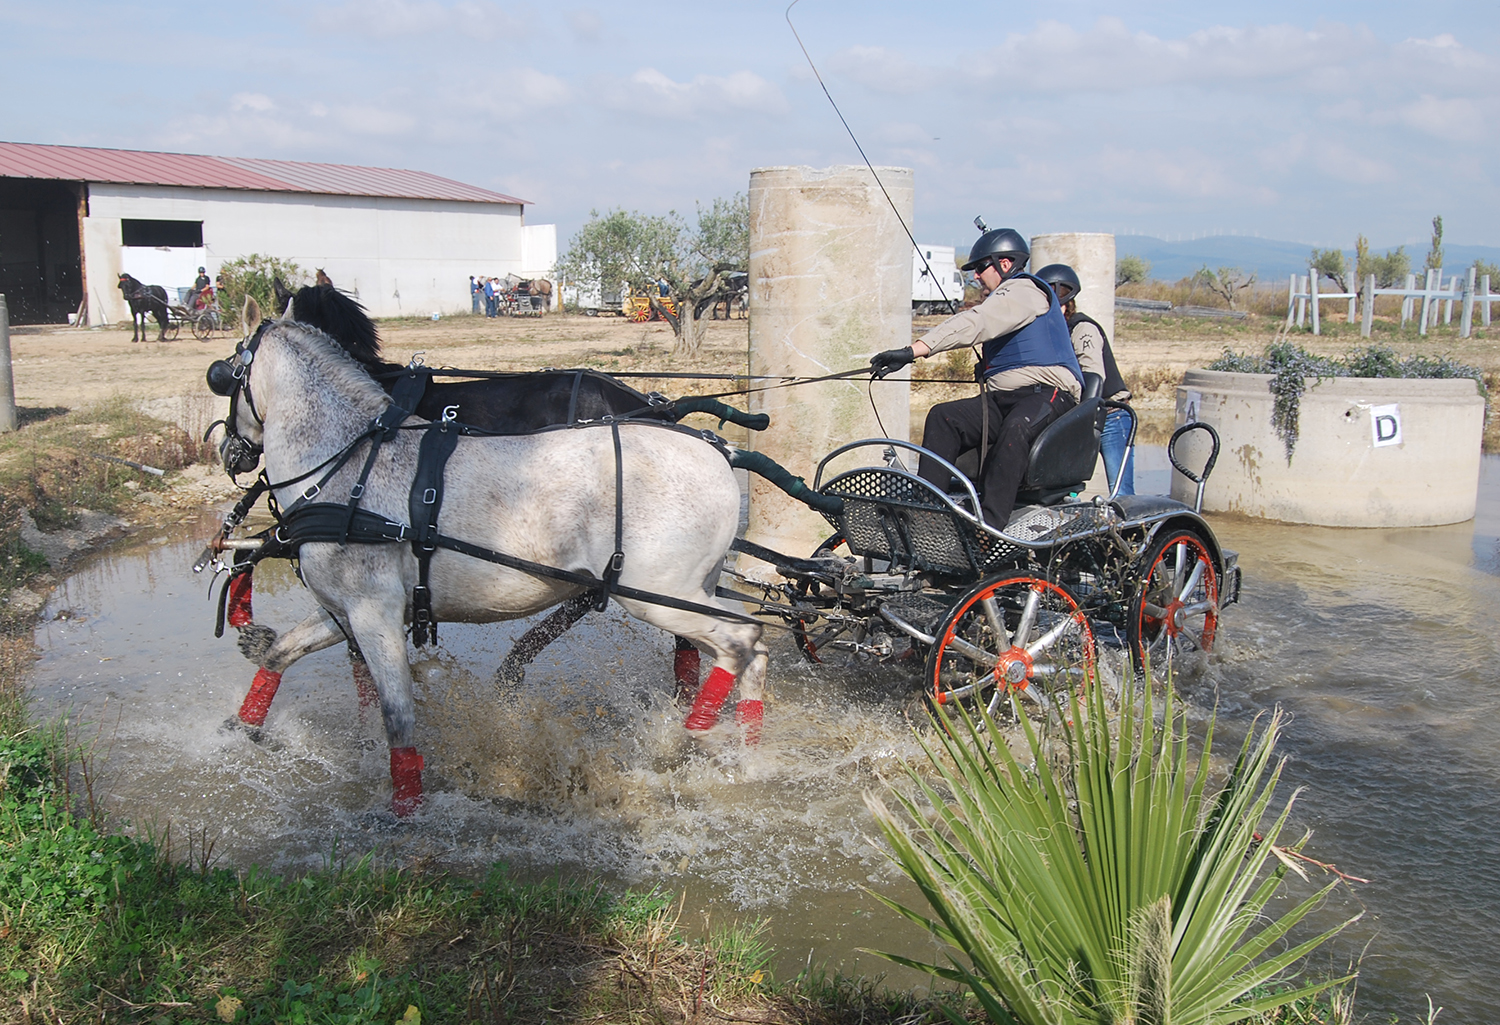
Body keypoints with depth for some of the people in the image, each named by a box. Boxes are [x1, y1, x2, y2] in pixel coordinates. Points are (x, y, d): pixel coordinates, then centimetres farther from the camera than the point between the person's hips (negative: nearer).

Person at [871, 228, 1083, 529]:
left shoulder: (1024, 290, -5)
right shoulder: (1005, 297, 27)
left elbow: (973, 325, -21)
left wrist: (913, 351, -29)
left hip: (1048, 392, -9)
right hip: (1002, 397, 9)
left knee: (1015, 428, -40)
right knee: (942, 417, -14)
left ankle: (989, 521, -48)